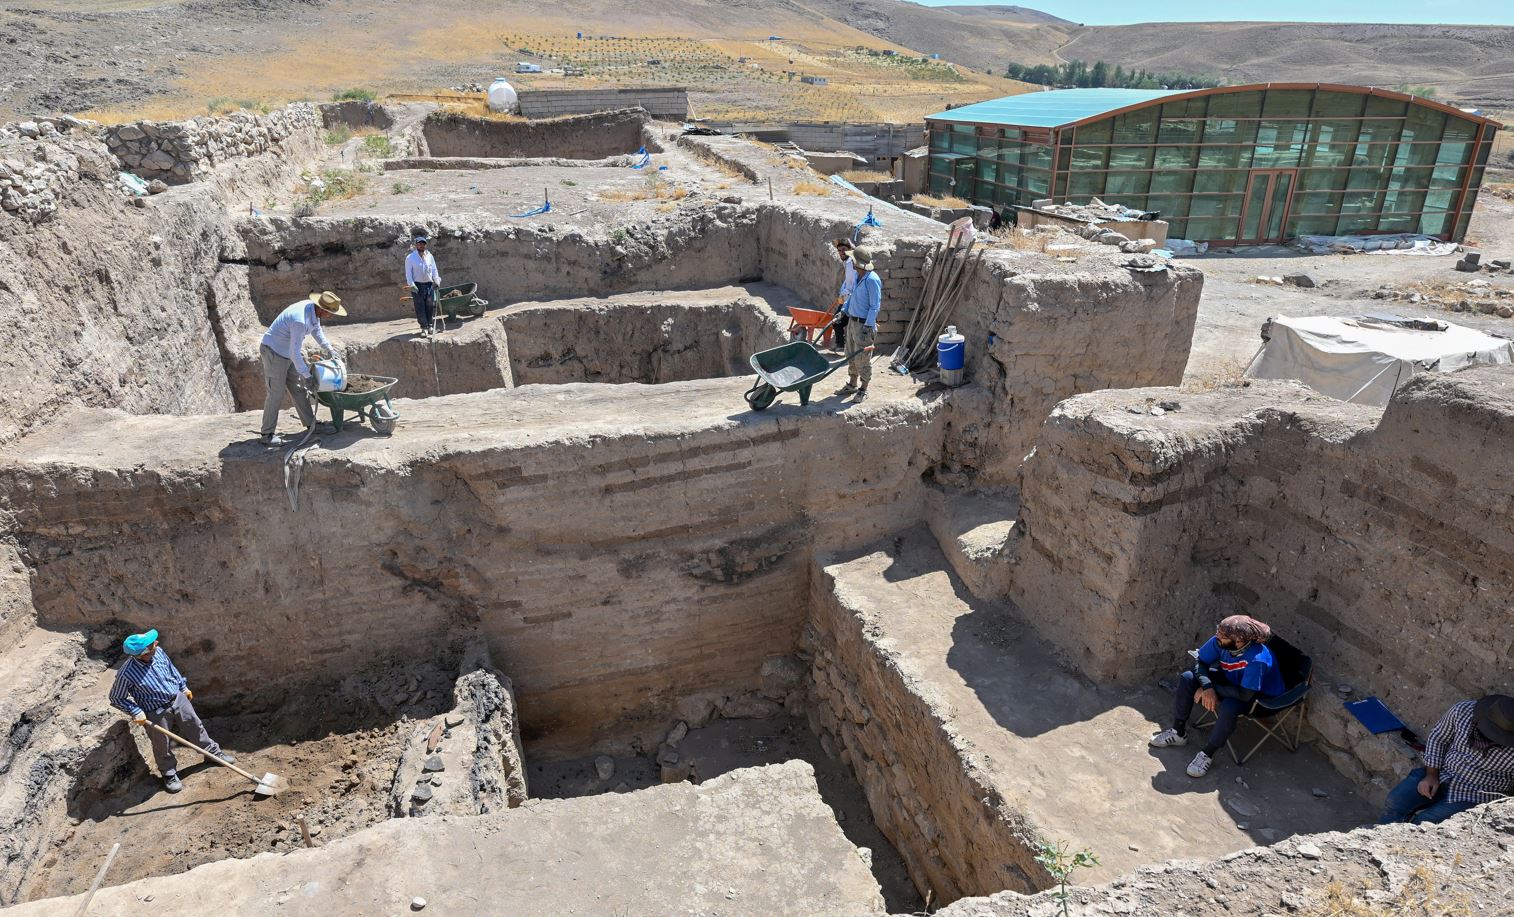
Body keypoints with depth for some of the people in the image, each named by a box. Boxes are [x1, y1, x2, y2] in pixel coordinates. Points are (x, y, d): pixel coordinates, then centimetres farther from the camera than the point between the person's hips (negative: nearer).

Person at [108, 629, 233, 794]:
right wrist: (136, 712, -20)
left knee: (195, 728, 20)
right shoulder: (126, 674, -28)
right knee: (163, 746, 14)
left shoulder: (158, 652, -14)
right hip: (156, 713, -4)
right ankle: (169, 774, 39)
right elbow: (116, 698, -12)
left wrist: (183, 687, 15)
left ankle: (213, 752, 42)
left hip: (178, 699, 4)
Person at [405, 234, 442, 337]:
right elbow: (408, 273, -3)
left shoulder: (430, 256, 10)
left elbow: (434, 270, 14)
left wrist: (436, 280, 1)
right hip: (417, 286, -3)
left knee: (431, 306, 2)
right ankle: (424, 327, 2)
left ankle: (429, 325, 13)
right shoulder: (410, 258, 0)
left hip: (429, 284, 3)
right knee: (420, 308, -3)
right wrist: (411, 285, -13)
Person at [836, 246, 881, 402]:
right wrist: (844, 311, 17)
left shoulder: (872, 280, -20)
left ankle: (864, 389, 13)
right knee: (851, 355, 17)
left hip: (864, 324, -9)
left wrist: (868, 326, -21)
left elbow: (875, 306, -19)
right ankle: (852, 385, 31)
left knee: (862, 358, 0)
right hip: (852, 320, 9)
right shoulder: (857, 276, 7)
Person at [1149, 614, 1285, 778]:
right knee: (1187, 678, -11)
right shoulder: (1219, 641, -24)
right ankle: (1178, 733, 4)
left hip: (1259, 694, -6)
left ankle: (1207, 754, -14)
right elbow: (1200, 663, -10)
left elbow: (1245, 694, -35)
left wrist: (1214, 689, -26)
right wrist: (1207, 687, -28)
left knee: (1228, 707, -36)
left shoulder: (1258, 659, -40)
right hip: (1229, 680, 6)